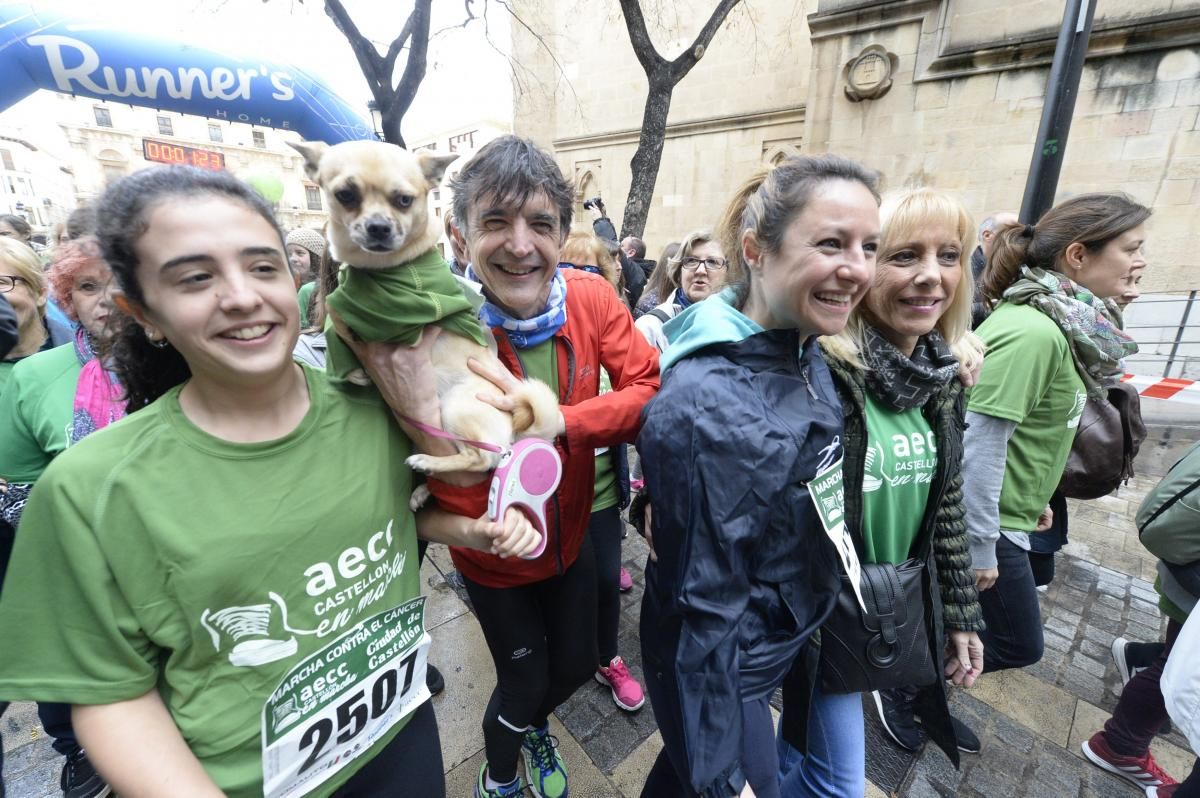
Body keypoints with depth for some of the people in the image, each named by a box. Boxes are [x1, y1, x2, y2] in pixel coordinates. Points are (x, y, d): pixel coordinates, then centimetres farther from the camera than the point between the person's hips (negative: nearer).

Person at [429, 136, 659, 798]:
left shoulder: (591, 298, -16)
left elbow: (650, 389, -21)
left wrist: (560, 422, -33)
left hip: (572, 537, 4)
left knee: (576, 665, 24)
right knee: (522, 682, 17)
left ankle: (536, 726, 64)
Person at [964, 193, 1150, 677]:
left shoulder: (1060, 323, 5)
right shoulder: (1032, 332, -26)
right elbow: (980, 444, -28)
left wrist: (1035, 497, 22)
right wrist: (980, 547, -21)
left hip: (1004, 509, 9)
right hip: (986, 520, -9)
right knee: (1019, 645, 10)